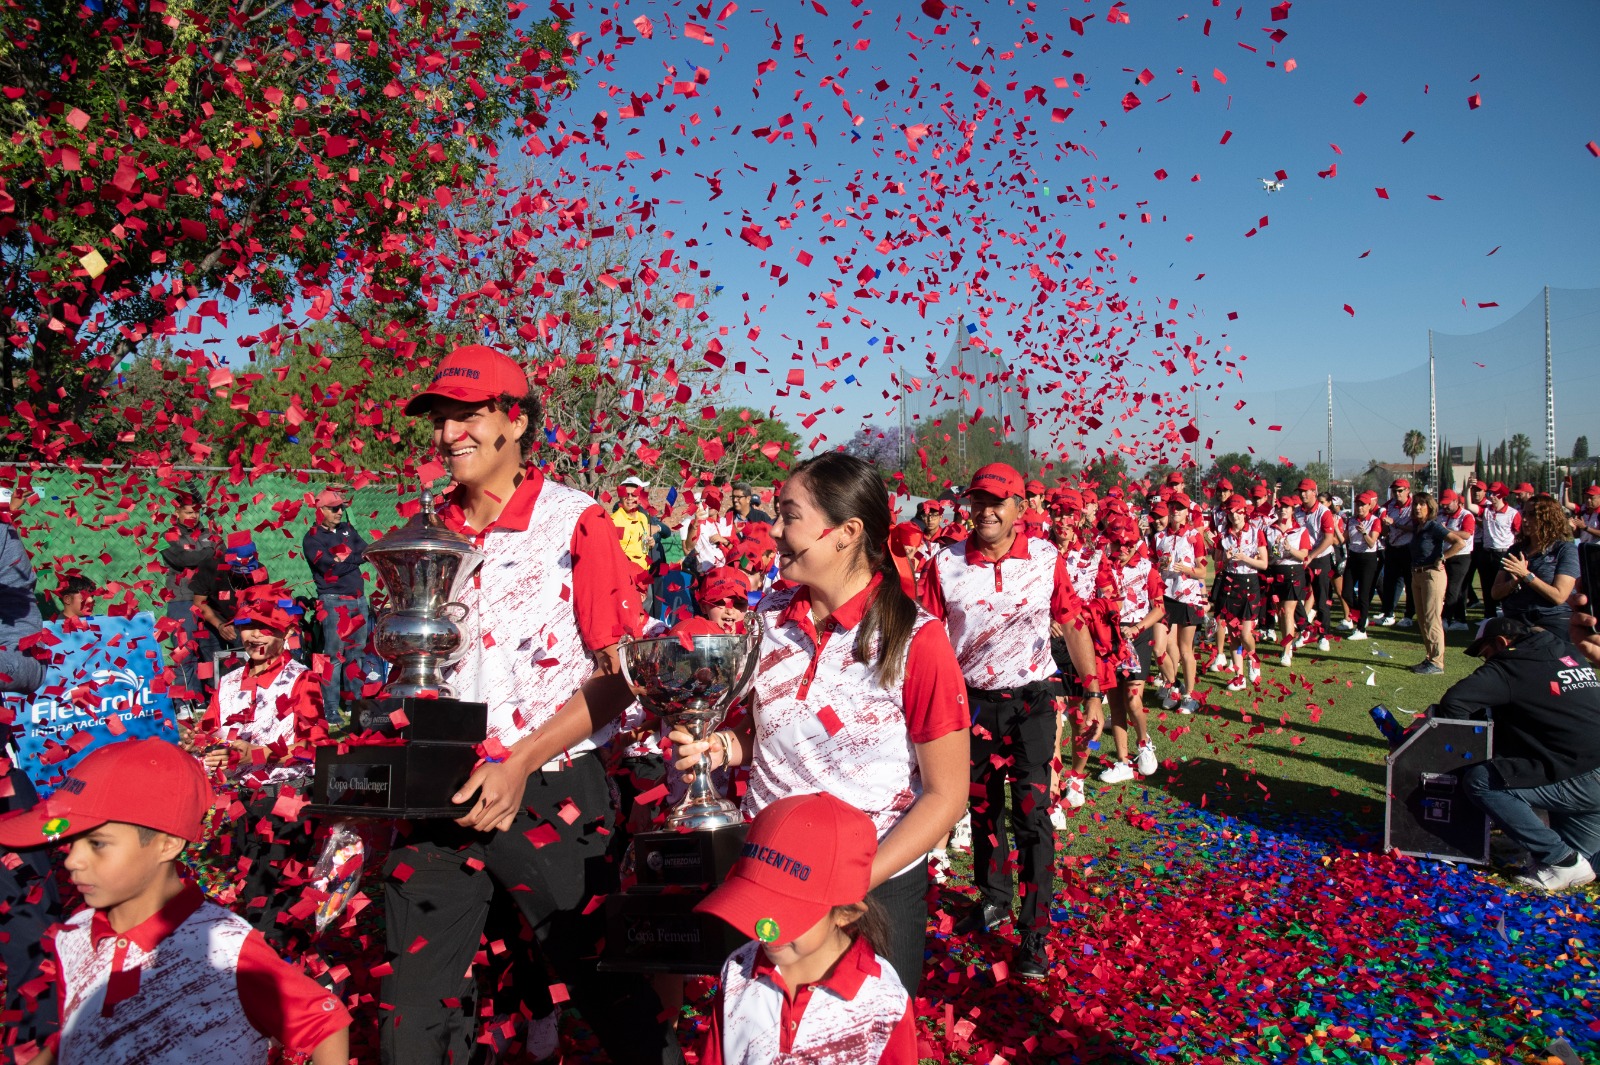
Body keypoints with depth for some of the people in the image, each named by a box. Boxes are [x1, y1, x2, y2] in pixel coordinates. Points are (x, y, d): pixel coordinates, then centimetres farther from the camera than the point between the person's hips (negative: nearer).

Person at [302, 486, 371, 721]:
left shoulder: (347, 529, 14)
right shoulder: (312, 538, -5)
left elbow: (366, 552, 4)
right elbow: (331, 568, -16)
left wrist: (343, 558, -11)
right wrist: (355, 557, -7)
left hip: (359, 599, 6)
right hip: (333, 602, -6)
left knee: (356, 653, 9)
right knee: (334, 656, -7)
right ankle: (331, 709, -3)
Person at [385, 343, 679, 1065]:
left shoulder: (575, 523, -8)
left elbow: (619, 674, -10)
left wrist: (521, 764, -16)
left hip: (549, 790, -4)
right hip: (437, 794, 5)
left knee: (606, 985, 7)